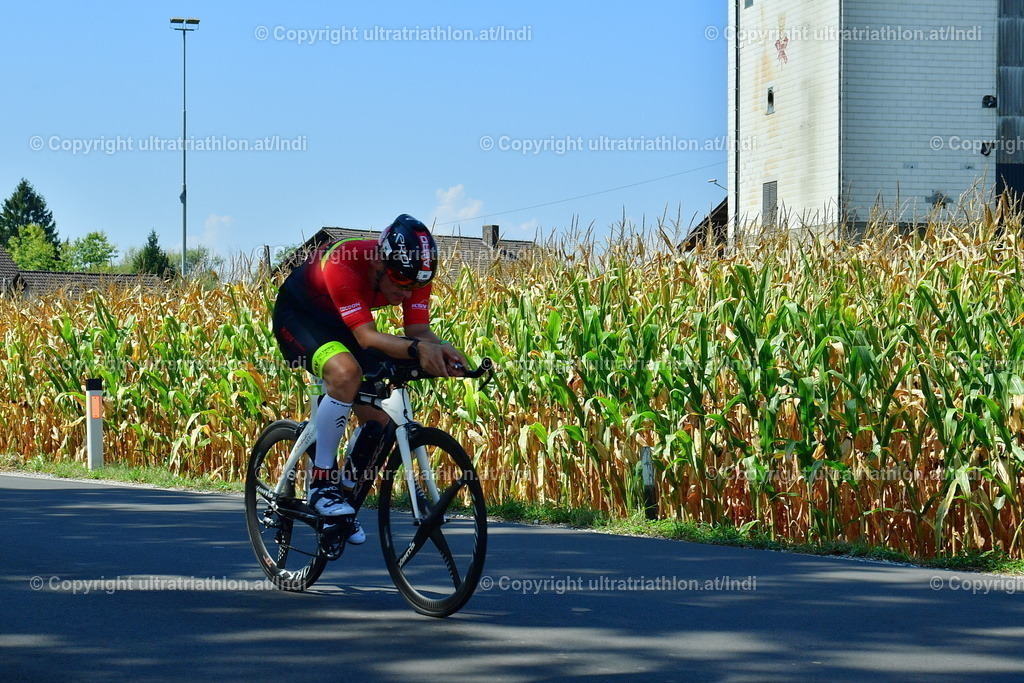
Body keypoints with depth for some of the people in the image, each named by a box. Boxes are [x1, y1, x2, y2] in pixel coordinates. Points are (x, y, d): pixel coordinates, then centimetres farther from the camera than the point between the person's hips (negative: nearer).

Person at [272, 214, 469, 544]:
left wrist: (440, 348, -48)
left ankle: (344, 490, 19)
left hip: (340, 324, 6)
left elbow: (418, 330, -25)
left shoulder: (415, 274, -23)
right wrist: (416, 349, -61)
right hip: (297, 316, -6)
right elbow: (367, 336, -45)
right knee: (346, 371, -35)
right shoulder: (342, 263, -39)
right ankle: (321, 483, -23)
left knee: (378, 418, -6)